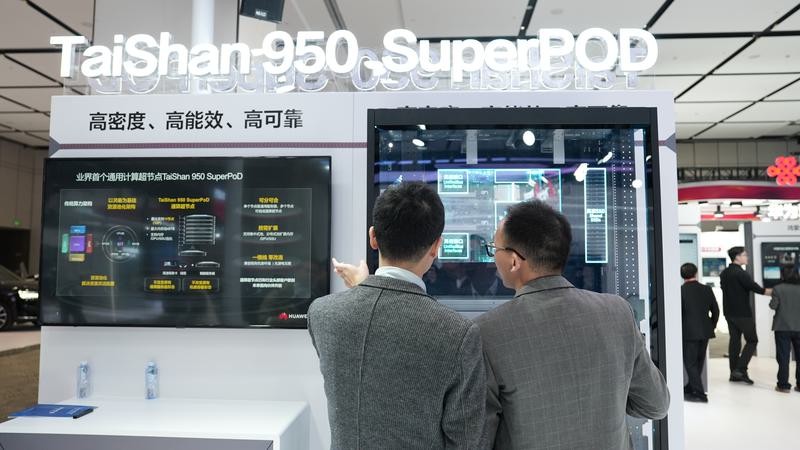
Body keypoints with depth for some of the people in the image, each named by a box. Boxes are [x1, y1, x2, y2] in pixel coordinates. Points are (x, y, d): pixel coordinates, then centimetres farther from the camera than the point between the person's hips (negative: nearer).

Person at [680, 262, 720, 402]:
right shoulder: (707, 289, 1)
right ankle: (691, 388, 31)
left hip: (689, 333, -5)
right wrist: (711, 327, 18)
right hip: (705, 332, 6)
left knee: (690, 363, 3)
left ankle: (699, 393, 1)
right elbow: (715, 311, 5)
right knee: (698, 362, 18)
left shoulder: (681, 291, -12)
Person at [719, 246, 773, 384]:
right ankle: (740, 369, -7)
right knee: (752, 340, 2)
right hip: (743, 313, -7)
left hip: (729, 312, 8)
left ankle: (734, 373, 12)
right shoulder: (740, 273, -15)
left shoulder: (724, 273, 9)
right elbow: (757, 289, -17)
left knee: (734, 340, 10)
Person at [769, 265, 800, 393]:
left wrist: (772, 300, 9)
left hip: (782, 327, -3)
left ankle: (783, 385, 4)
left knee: (783, 357, 3)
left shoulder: (778, 289, -10)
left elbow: (773, 306, -11)